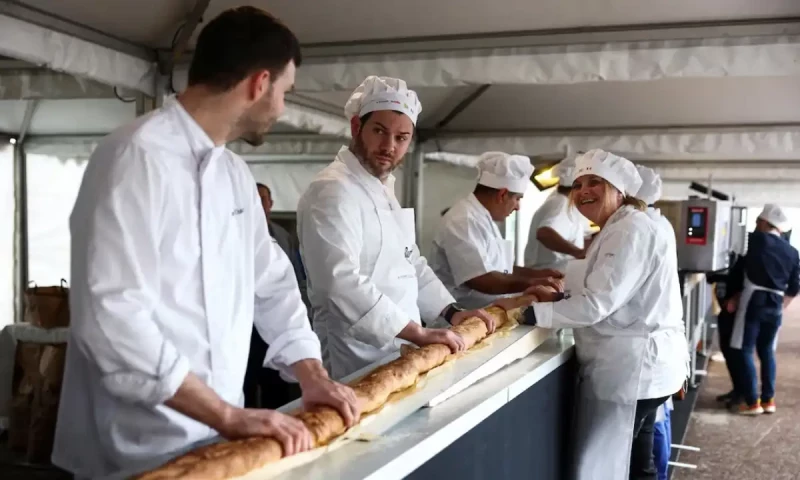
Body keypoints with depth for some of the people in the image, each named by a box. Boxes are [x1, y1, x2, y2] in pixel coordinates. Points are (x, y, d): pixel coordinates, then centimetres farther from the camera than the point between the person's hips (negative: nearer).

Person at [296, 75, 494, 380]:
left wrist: (451, 312, 8)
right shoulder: (333, 191, -19)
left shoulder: (383, 190, 13)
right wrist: (418, 334, -27)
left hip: (397, 355, 9)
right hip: (358, 365, -9)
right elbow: (343, 284, -29)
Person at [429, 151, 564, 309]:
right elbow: (479, 279, -23)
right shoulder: (464, 222, -16)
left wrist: (536, 274, 14)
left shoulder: (483, 218, 15)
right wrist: (530, 283, -17)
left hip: (487, 312, 9)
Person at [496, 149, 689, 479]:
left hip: (633, 368, -11)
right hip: (640, 365, 11)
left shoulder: (631, 230, -17)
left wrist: (526, 313, -19)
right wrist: (557, 299, 6)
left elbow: (597, 304, -24)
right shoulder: (621, 229, 17)